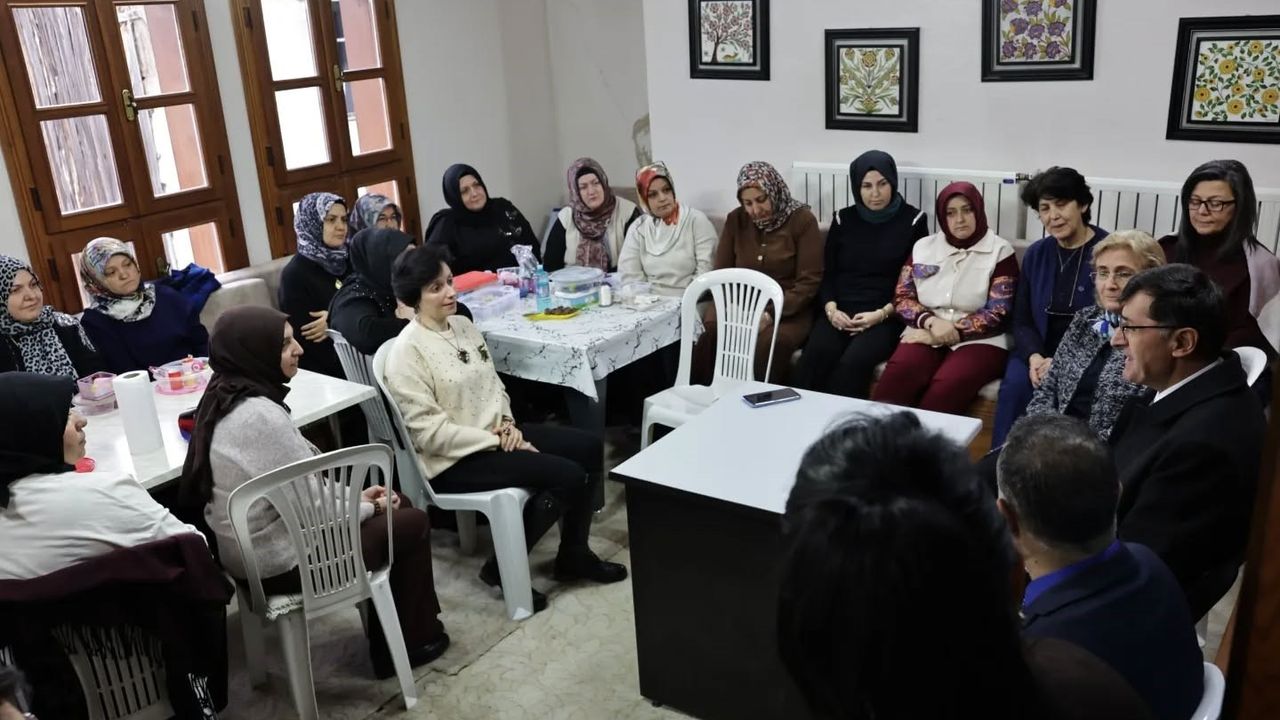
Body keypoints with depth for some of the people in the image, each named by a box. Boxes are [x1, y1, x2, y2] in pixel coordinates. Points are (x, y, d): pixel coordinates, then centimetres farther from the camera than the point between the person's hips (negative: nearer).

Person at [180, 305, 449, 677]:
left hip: (253, 550, 9)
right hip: (284, 561, -9)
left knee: (396, 506, 19)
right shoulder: (259, 414, -29)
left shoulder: (228, 396, 1)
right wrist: (367, 507, -5)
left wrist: (356, 495, 7)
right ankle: (411, 642, 21)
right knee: (412, 523, 5)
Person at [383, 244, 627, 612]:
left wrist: (507, 424, -4)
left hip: (495, 435, 9)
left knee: (589, 447, -1)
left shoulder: (464, 325, 7)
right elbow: (431, 433, -21)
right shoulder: (407, 352, -18)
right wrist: (498, 442, -19)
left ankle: (574, 555, 13)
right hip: (453, 460, -8)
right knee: (568, 475, -19)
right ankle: (503, 566, -2)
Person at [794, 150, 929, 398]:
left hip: (887, 316, -2)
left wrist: (882, 313, -11)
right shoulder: (843, 219, 13)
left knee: (853, 362, -32)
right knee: (814, 357, -29)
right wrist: (831, 308, -7)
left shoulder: (913, 220, 5)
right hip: (841, 312, 2)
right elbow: (828, 273, 13)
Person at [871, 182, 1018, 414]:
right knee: (897, 375, -32)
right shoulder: (923, 247, 15)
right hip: (927, 335, 3)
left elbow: (998, 314, -3)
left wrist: (953, 332, -11)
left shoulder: (999, 251, 3)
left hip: (978, 341, -2)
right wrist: (931, 321, -11)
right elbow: (902, 298, 9)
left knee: (945, 388, -35)